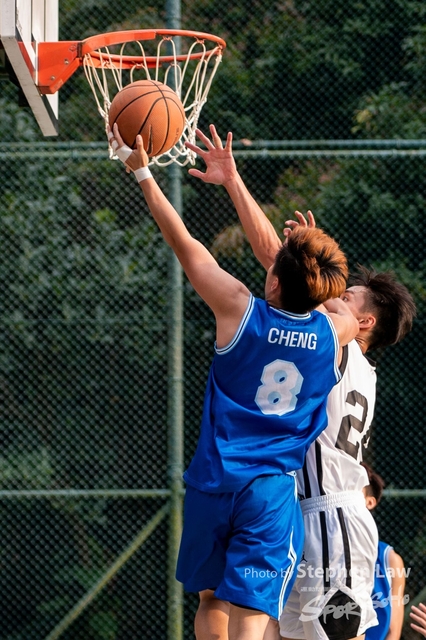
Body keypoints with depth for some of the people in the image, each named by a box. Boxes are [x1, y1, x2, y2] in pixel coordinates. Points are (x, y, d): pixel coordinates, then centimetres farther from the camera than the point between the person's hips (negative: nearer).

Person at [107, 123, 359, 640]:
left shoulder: (240, 311, -6)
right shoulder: (337, 331, -2)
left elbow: (184, 243, 3)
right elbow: (334, 300, 26)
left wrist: (142, 172, 11)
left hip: (214, 479, 0)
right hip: (272, 490, 0)